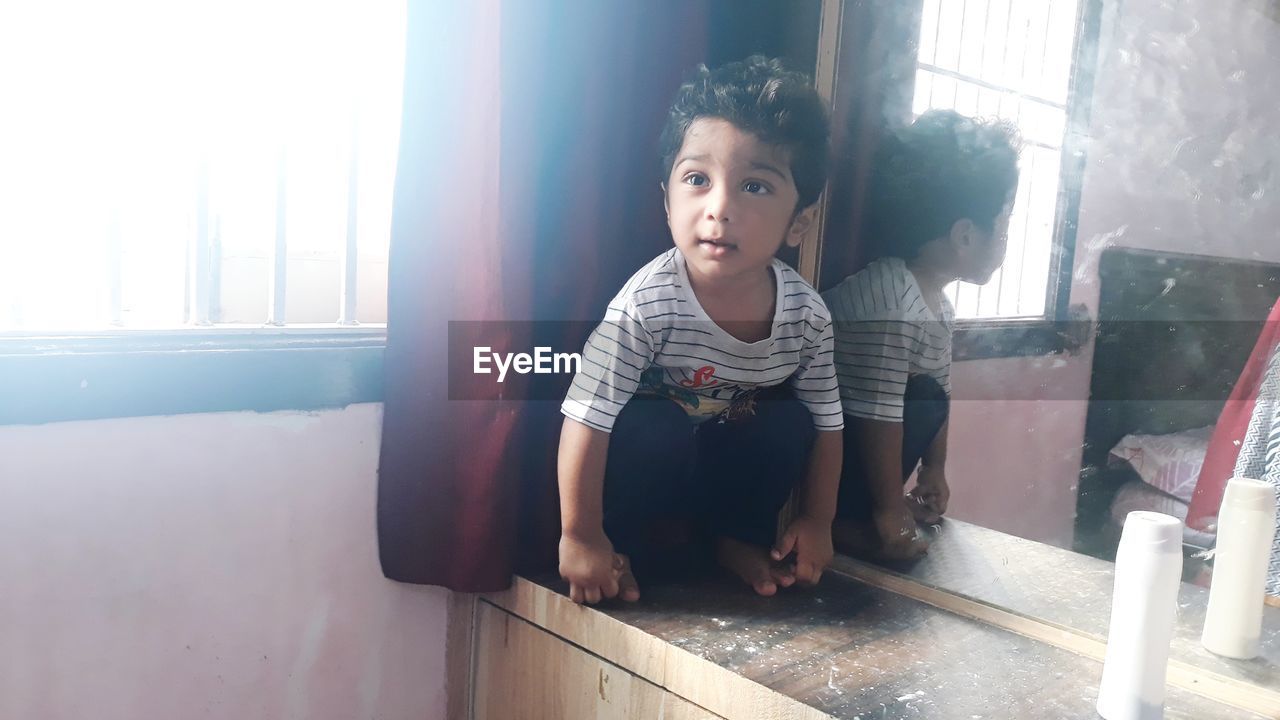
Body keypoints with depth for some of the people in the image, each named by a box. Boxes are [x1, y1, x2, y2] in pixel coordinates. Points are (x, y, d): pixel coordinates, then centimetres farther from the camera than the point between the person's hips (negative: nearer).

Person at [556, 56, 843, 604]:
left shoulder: (806, 312, -19)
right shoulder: (647, 304, -33)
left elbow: (826, 423, -5)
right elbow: (586, 420, -30)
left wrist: (816, 522, -4)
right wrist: (581, 538, -25)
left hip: (728, 454, 5)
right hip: (653, 453, -4)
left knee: (791, 423, -18)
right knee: (657, 430, -32)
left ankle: (733, 536, 5)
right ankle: (638, 544, -5)